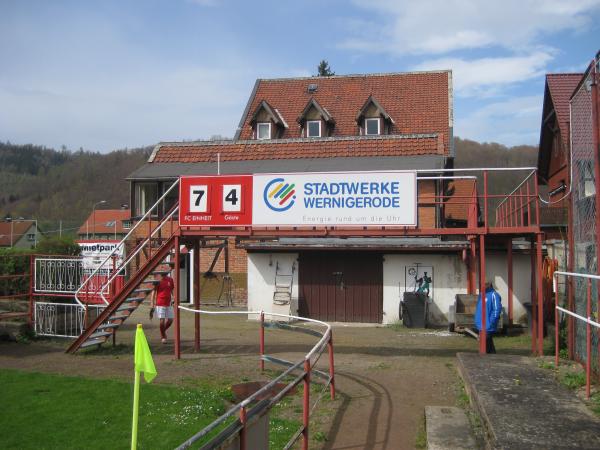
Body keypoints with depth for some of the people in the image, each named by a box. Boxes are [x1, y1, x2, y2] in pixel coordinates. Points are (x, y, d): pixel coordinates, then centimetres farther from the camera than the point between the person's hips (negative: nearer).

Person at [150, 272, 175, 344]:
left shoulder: (170, 280, 5)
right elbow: (154, 292, -5)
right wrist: (152, 305, -9)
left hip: (168, 303, 5)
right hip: (160, 304, -5)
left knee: (170, 320, 5)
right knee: (162, 320, -8)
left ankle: (163, 331, 33)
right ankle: (163, 337, 11)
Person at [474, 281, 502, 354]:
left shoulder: (493, 295, -13)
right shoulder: (481, 294, 14)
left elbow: (497, 309, -19)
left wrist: (491, 322, -20)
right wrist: (477, 320, 16)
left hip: (488, 326, -9)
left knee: (487, 343, -6)